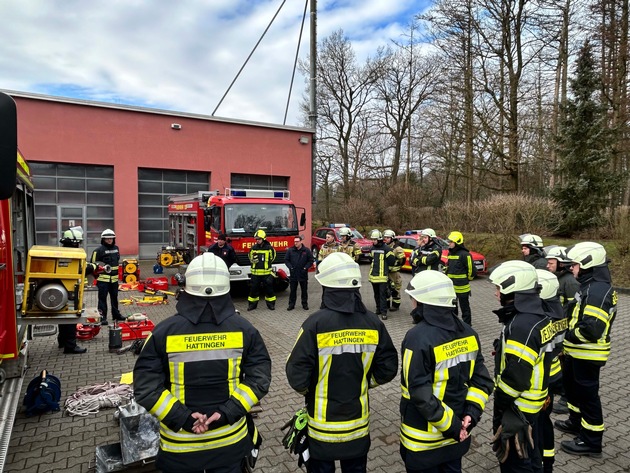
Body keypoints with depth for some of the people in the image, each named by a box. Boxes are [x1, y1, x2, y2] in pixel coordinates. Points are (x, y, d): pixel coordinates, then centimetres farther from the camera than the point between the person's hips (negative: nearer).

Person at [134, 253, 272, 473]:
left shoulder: (165, 331, -14)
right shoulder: (244, 329, -10)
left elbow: (145, 387, -14)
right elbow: (260, 378, -11)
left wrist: (182, 418, -13)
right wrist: (228, 413, -12)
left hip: (179, 444, -1)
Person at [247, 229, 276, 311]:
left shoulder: (269, 248, -3)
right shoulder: (253, 248, 3)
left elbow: (272, 258, 11)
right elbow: (250, 258, 16)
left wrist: (266, 264, 5)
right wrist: (253, 260, -3)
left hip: (266, 272, -2)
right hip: (255, 273, 2)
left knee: (269, 289, 6)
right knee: (253, 289, 7)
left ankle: (271, 304, 19)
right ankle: (252, 304, 20)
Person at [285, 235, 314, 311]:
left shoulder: (306, 250, -3)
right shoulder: (290, 250, -1)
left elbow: (311, 260, 1)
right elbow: (286, 260, 5)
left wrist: (305, 268, -10)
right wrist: (290, 267, -8)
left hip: (303, 274, 0)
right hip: (293, 274, 1)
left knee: (304, 290, 11)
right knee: (292, 290, 8)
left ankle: (305, 304, 23)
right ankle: (291, 304, 17)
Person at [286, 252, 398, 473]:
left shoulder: (316, 323, -22)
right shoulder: (373, 322, -10)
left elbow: (297, 376, -19)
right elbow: (388, 369, -3)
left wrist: (310, 392, 2)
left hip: (323, 425, -3)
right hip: (358, 423, 3)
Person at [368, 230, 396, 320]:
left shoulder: (386, 249, -10)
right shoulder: (372, 248, 11)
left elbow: (392, 261, -10)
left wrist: (384, 265, 1)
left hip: (382, 276, -6)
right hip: (373, 275, 7)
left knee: (383, 294, -6)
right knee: (376, 294, 15)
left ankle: (383, 312, -4)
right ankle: (378, 309, 27)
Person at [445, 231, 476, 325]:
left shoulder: (464, 254, -17)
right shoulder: (450, 253, 10)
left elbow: (472, 270, -15)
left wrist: (467, 279, -1)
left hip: (462, 288, -8)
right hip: (451, 287, 8)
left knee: (464, 308, 5)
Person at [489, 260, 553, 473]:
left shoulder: (521, 326, -29)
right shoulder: (538, 316, 3)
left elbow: (515, 377, -29)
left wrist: (500, 404, -14)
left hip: (517, 407, -9)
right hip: (531, 404, 9)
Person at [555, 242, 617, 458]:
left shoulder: (597, 290, -25)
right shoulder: (591, 286, 10)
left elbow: (591, 329, -31)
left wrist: (566, 334, -18)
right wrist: (567, 331, 6)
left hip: (587, 355, -10)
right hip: (578, 353, 11)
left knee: (587, 394, 3)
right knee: (572, 385, 24)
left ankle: (591, 442, 17)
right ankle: (577, 423, 42)